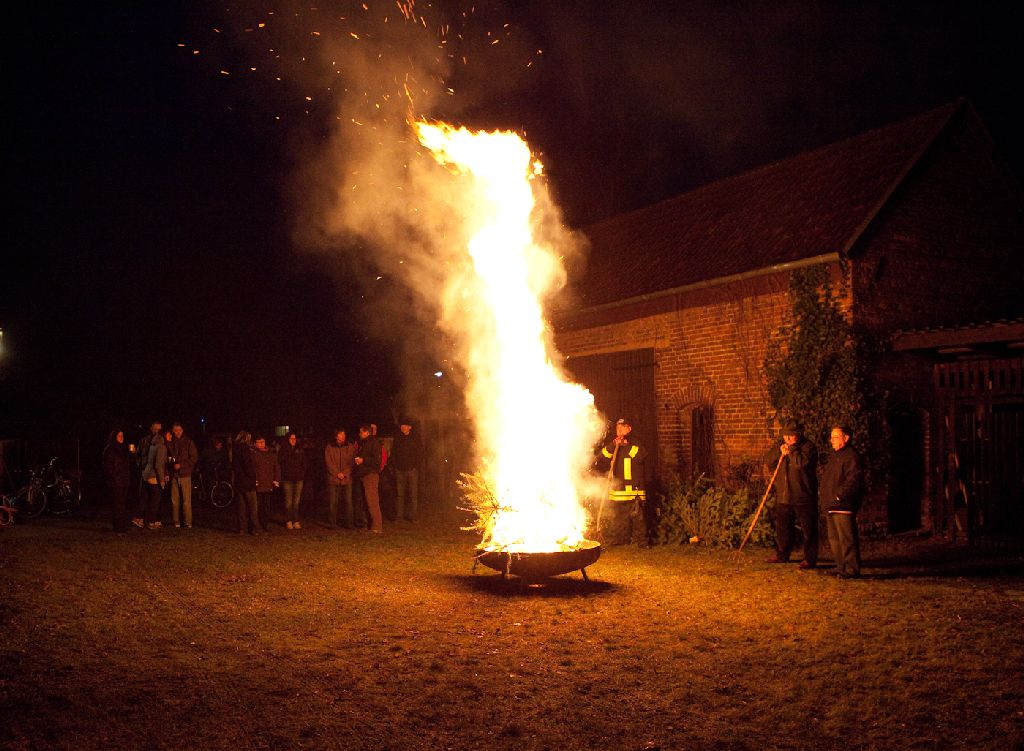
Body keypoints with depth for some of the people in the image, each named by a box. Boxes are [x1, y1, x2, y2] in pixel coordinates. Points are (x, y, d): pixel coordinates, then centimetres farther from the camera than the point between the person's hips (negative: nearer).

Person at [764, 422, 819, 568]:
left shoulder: (808, 447, -10)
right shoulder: (780, 446, 11)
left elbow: (802, 463, -25)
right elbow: (768, 461, 5)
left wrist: (792, 450, -17)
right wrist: (779, 451, -9)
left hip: (803, 497, -6)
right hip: (783, 496, 6)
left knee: (808, 529, -1)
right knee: (782, 527, 15)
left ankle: (809, 559, 7)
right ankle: (781, 555, 29)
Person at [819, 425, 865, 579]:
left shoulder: (851, 457, -13)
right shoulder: (834, 456, 20)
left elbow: (853, 481, -22)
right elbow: (826, 478, 31)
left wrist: (839, 495, -23)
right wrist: (821, 491, 17)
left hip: (843, 507, -11)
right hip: (832, 506, 11)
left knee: (847, 539, -7)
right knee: (834, 539, 16)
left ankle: (851, 570, -3)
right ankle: (841, 567, 25)